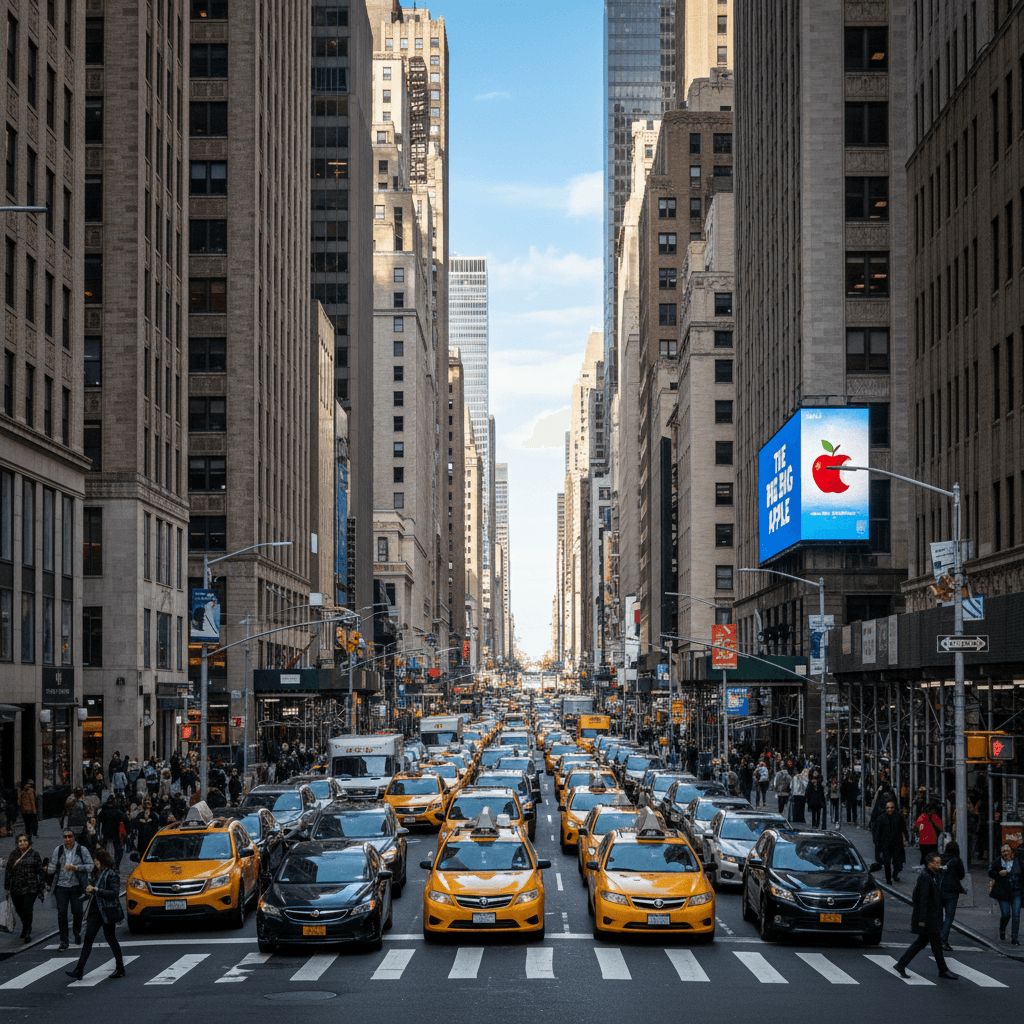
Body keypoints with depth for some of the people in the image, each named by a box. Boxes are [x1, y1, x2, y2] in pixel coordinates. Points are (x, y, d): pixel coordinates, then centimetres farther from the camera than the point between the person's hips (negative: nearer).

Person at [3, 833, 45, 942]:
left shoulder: (34, 854, 4)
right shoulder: (14, 855, 8)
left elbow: (40, 871, 4)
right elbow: (8, 871, 11)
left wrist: (42, 887, 0)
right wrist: (6, 887, 9)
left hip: (31, 888, -3)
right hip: (16, 888, 3)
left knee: (27, 910, -12)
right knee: (19, 910, 9)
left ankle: (27, 933, -1)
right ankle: (26, 929, 33)